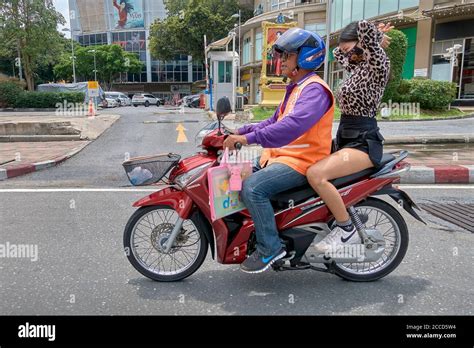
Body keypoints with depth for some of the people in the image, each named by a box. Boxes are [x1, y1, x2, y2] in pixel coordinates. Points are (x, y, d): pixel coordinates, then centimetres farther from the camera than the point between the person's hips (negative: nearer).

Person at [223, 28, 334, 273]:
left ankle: (269, 248, -14)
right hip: (281, 155, 11)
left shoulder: (314, 89, -15)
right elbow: (275, 122, 23)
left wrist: (249, 138, -36)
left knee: (252, 188, -28)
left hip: (301, 162, -11)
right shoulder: (296, 88, 20)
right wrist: (241, 131, 11)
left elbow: (293, 125, -33)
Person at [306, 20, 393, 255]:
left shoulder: (378, 65, -10)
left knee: (315, 174, -31)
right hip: (345, 139, 10)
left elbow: (365, 27, -24)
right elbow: (338, 53, 32)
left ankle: (348, 230, -13)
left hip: (364, 142, -10)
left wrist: (377, 38, -3)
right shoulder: (357, 67, 15)